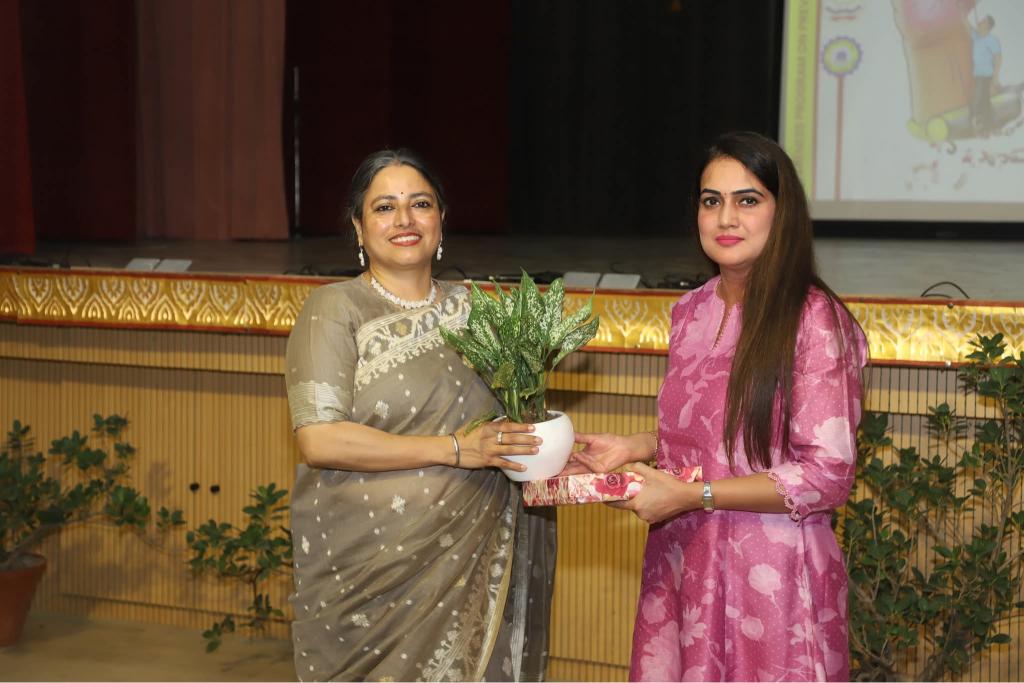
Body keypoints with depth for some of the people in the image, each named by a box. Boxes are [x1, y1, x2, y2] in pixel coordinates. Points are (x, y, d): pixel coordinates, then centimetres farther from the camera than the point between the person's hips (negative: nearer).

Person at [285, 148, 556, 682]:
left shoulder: (468, 310, 11)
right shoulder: (334, 310, -6)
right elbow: (319, 440, -17)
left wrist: (545, 453, 0)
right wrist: (453, 449, -19)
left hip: (471, 561, 5)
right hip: (369, 571, -4)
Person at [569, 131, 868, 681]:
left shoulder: (813, 319, -13)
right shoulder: (690, 312, 7)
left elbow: (826, 476, -16)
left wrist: (691, 496, -19)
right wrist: (635, 447, 2)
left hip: (771, 573, -6)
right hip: (680, 562, 6)